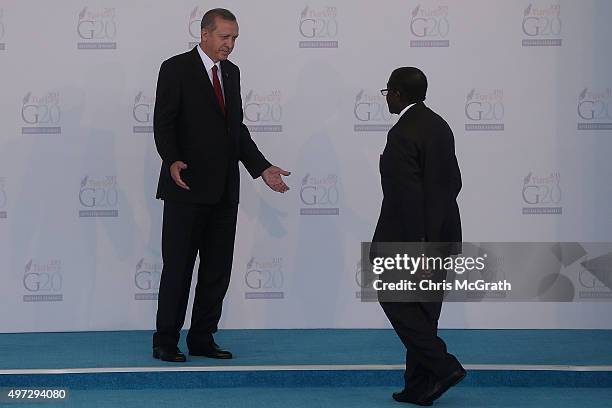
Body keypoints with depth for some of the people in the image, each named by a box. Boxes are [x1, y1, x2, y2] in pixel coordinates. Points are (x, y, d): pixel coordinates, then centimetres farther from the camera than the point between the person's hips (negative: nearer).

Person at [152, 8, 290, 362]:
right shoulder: (176, 68, -5)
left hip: (224, 191, 7)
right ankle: (166, 342, 8)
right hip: (188, 188, -7)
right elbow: (163, 123, -11)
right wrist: (173, 161, -28)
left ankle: (202, 339, 18)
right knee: (178, 268, -1)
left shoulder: (232, 72, 15)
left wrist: (262, 168, 9)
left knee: (218, 270, 8)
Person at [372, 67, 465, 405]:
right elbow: (454, 181, 15)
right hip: (442, 232, 9)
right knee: (423, 309, 12)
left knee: (395, 300, 4)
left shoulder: (402, 134, -18)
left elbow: (410, 194, -22)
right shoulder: (439, 125, 10)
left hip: (411, 235, -9)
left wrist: (416, 247, -20)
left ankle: (442, 366, -4)